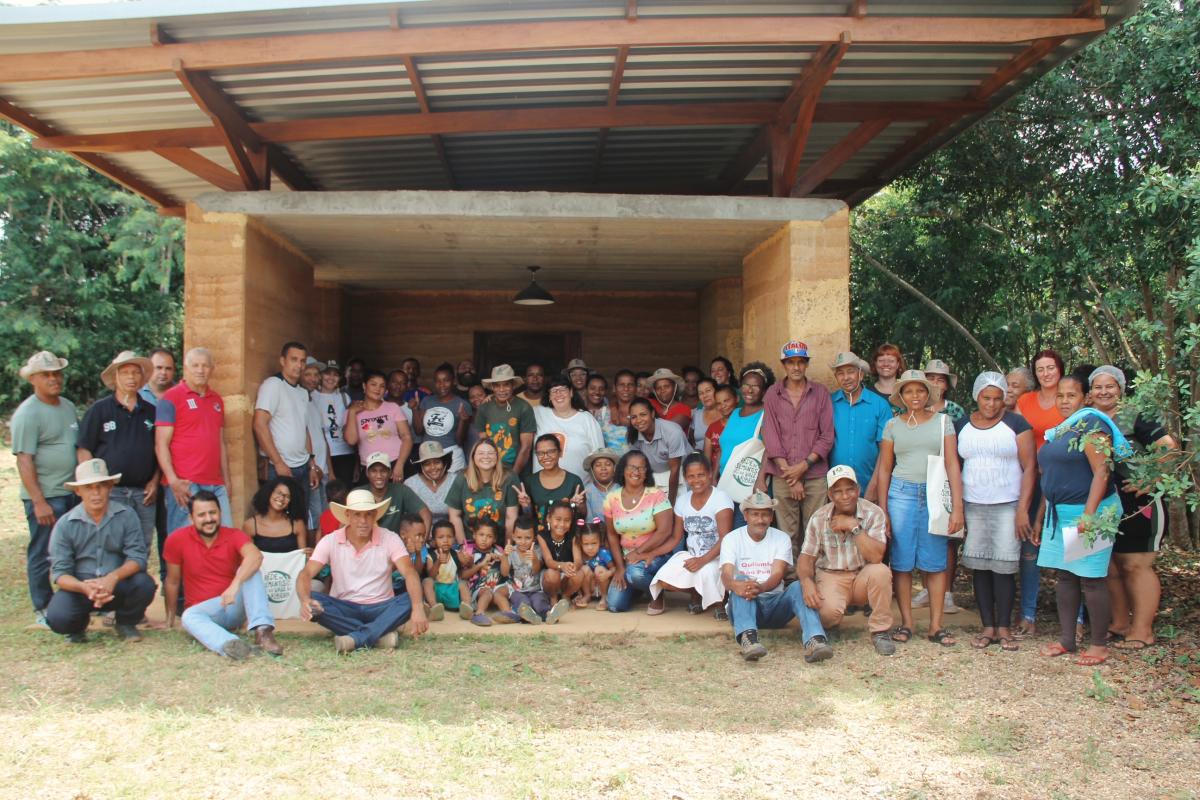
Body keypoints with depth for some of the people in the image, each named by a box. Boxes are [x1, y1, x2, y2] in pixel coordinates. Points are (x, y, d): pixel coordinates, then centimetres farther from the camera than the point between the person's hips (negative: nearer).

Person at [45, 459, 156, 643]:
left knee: (144, 584, -30)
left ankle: (126, 622, 5)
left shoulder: (126, 516, -6)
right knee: (57, 617, -29)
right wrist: (84, 587, -29)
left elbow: (137, 556, -12)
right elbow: (60, 572, -8)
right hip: (80, 586, 0)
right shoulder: (65, 524, -5)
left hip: (118, 586, 0)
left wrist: (113, 577, -32)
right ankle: (78, 626, 13)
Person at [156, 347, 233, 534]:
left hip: (216, 485, 6)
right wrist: (173, 481, -16)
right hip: (185, 485, -6)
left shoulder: (217, 400, 18)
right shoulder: (171, 398, 0)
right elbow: (161, 445, -6)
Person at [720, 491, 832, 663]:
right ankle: (747, 638, -55)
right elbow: (726, 576, -15)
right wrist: (735, 585, -41)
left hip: (774, 604, 1)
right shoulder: (732, 539, 2)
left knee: (799, 586, -27)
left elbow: (777, 576, -11)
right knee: (741, 581, -31)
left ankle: (814, 641, -50)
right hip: (744, 606, -1)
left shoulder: (782, 538, 5)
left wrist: (761, 588, -35)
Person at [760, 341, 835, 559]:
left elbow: (827, 436, 2)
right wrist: (790, 474, -7)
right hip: (782, 476, 0)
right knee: (787, 534, 2)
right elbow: (770, 437, 1)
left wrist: (804, 465, -9)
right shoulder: (772, 395, 7)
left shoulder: (821, 393, 6)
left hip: (815, 475, 0)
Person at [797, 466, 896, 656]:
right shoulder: (819, 518, -4)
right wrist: (807, 582, -23)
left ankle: (880, 631, -13)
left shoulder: (873, 513, -11)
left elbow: (876, 557, -23)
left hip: (863, 577, 0)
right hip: (830, 577, 0)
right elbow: (806, 558, -3)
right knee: (829, 610, -31)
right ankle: (829, 625, 10)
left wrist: (854, 526, -26)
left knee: (880, 572, -34)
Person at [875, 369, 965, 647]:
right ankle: (906, 623, 10)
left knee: (935, 561, 1)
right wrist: (882, 510, 5)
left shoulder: (943, 422, 7)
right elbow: (884, 469, 10)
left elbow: (952, 464, 2)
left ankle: (936, 626, 7)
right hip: (901, 494, 1)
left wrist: (957, 506, -5)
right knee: (902, 561, 2)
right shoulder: (893, 426, 9)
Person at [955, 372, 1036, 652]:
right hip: (972, 506, 3)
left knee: (1004, 567, -5)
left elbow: (1029, 468, -3)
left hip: (1007, 506, -3)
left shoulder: (1016, 424, 1)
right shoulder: (961, 426, 10)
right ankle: (988, 627, 10)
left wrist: (1023, 509, -10)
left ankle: (1004, 628, 5)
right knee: (979, 567, 3)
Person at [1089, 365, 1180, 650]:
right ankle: (1120, 623, 25)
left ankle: (1143, 631, 6)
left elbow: (1169, 447, -14)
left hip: (1138, 505, -6)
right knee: (1111, 566, 11)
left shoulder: (1135, 416, -7)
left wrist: (1150, 481, -18)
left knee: (1137, 565, -2)